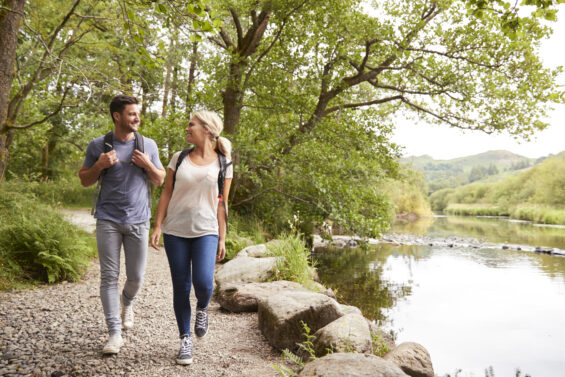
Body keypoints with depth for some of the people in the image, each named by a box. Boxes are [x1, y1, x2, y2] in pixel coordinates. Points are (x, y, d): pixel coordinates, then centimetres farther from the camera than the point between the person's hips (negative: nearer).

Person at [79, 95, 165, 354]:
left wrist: (148, 165, -9)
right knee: (109, 276, -2)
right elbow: (84, 180, 9)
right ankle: (115, 333, 7)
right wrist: (100, 165, -11)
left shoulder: (148, 145, 5)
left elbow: (160, 180, 11)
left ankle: (127, 302, 40)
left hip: (138, 220, 1)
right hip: (108, 220, -1)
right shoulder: (98, 145, 2)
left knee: (136, 277, 6)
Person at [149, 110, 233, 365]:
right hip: (175, 231, 2)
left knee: (203, 283, -17)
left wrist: (222, 239, 0)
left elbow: (222, 204, 3)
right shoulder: (179, 158, 7)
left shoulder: (222, 164, 3)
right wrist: (157, 226, 0)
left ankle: (202, 309, 19)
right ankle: (185, 340, 20)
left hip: (205, 231, -2)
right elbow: (166, 193, 8)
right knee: (180, 288, 4)